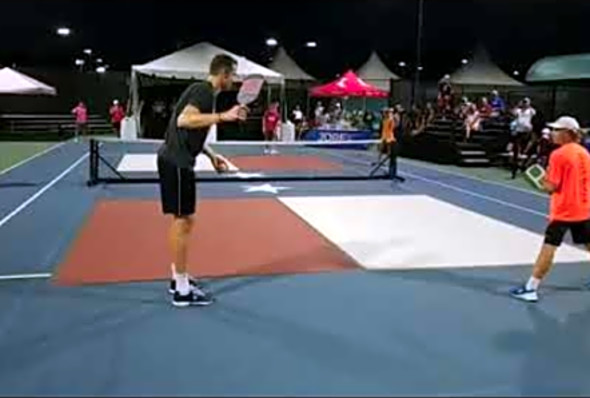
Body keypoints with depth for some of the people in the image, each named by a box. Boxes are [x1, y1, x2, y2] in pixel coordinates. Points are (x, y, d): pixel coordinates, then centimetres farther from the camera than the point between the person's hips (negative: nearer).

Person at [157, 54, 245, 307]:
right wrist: (222, 116, -32)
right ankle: (182, 291, 2)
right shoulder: (204, 90, -13)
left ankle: (178, 279, 25)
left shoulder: (205, 92, 17)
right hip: (176, 162, -10)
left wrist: (211, 156, 17)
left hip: (178, 160, 10)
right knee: (182, 222, -6)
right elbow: (184, 120, -29)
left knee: (184, 221, 15)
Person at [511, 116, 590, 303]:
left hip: (563, 211, -7)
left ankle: (530, 288, -6)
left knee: (548, 247, -7)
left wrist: (545, 177, 3)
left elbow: (551, 187, -16)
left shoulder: (558, 155, -14)